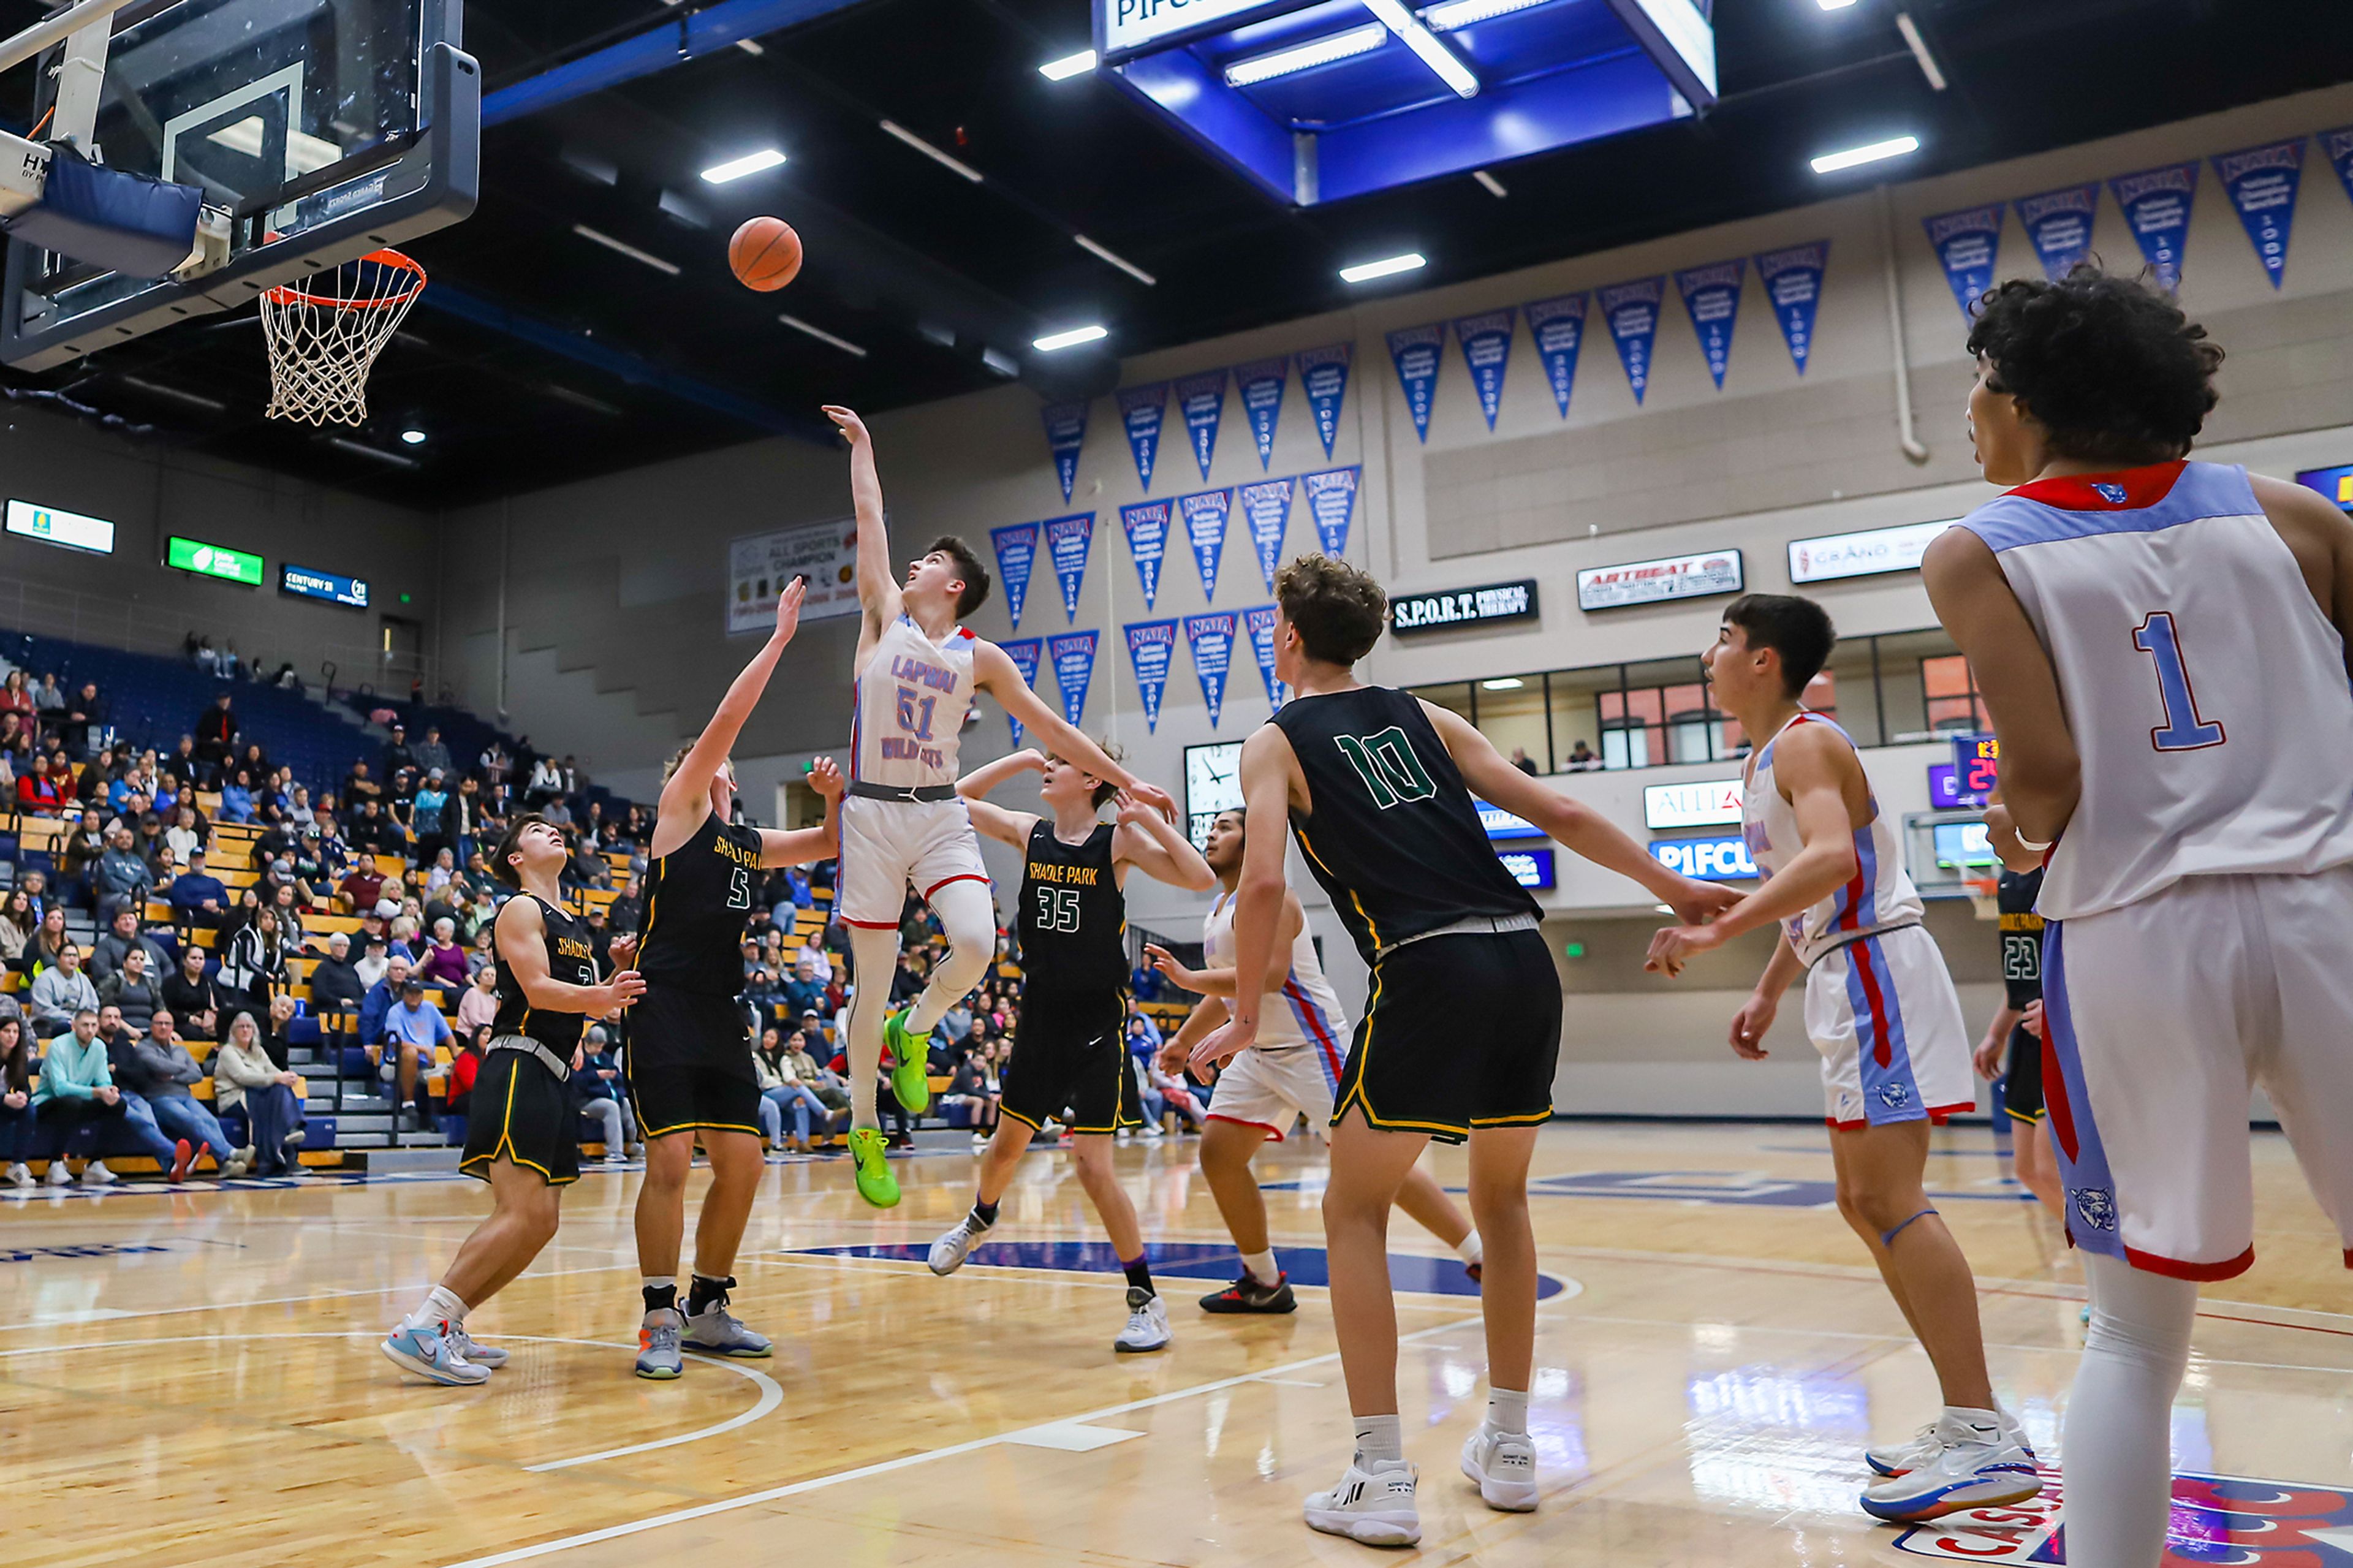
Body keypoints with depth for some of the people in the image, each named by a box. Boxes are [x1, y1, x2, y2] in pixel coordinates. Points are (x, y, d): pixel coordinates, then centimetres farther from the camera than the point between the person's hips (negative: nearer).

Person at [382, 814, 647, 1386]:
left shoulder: (574, 924, 23)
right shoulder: (521, 910, -2)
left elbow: (588, 1001, 25)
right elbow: (537, 989, -16)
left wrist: (619, 977, 5)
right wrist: (601, 996, -33)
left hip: (550, 1079, 9)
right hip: (519, 1070, -9)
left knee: (538, 1221, 7)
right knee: (523, 1215, -19)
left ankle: (446, 1328, 14)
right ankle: (419, 1329, -17)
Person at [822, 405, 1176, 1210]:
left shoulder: (980, 657, 8)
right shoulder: (884, 616, 7)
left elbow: (1051, 727, 10)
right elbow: (871, 519, 11)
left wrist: (1128, 782, 7)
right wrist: (862, 446, 21)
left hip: (941, 815, 1)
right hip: (872, 813, -1)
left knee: (978, 944, -22)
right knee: (874, 981, 0)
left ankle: (912, 1032, 10)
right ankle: (864, 1131, 16)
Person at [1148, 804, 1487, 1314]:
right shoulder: (1218, 909, 15)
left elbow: (1269, 974, -28)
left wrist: (1188, 978, -25)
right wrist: (1184, 1038, 24)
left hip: (1311, 1048, -9)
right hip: (1259, 1053, 9)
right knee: (1218, 1153, 1)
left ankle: (1480, 1257, -2)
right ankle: (1264, 1283, 13)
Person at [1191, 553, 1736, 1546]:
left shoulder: (1276, 741, 9)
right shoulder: (1423, 717, 21)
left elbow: (1262, 881, -7)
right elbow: (1559, 813, 16)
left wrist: (1245, 1019, 4)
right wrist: (1672, 888, 25)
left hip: (1430, 974, -5)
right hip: (1525, 958, 6)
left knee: (1355, 1213, 9)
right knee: (1502, 1197, 23)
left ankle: (1381, 1480, 5)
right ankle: (1508, 1446, 30)